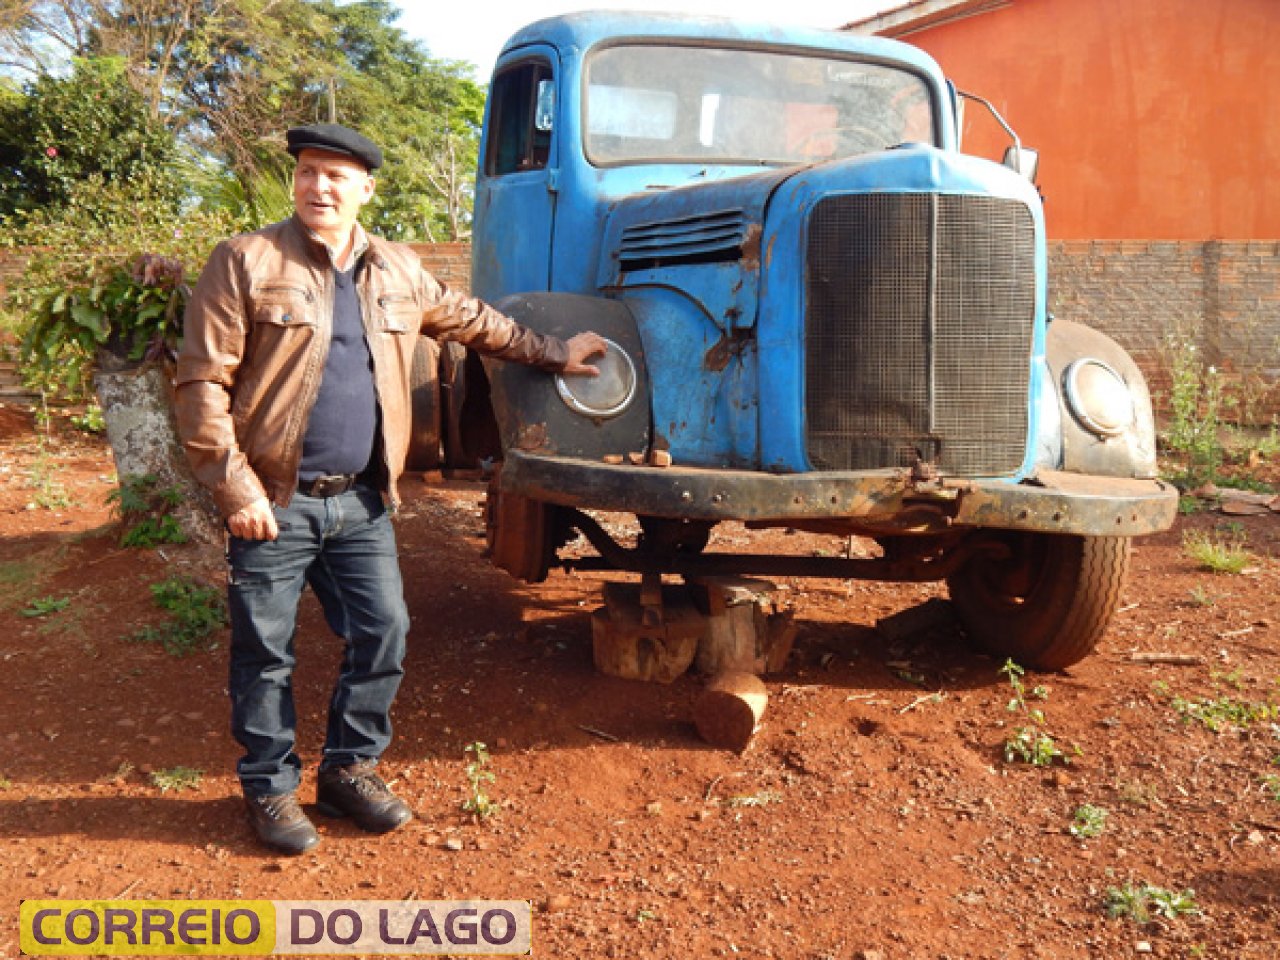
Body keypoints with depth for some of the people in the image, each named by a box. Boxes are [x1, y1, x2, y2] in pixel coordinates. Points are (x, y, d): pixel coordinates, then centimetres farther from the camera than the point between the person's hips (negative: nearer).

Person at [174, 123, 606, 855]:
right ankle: (271, 788, 23)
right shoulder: (247, 263, -4)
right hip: (274, 501, -4)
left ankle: (350, 769, 27)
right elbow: (202, 383, -8)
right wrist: (234, 486, -14)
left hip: (361, 501, 4)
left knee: (384, 635, 7)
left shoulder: (399, 271, 11)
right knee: (266, 653, 5)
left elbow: (473, 321, 26)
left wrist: (551, 353, 27)